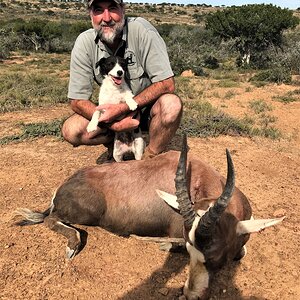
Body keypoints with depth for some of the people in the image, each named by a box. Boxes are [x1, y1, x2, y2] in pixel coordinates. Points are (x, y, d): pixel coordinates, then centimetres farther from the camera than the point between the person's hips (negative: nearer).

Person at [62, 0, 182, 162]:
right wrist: (112, 123, -28)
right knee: (71, 130, -19)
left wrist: (123, 108, -31)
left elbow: (167, 84, -23)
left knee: (171, 104, -34)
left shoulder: (141, 29, -21)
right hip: (115, 112, 2)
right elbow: (77, 100, -12)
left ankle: (149, 158, -9)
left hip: (147, 107, -1)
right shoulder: (84, 42, -13)